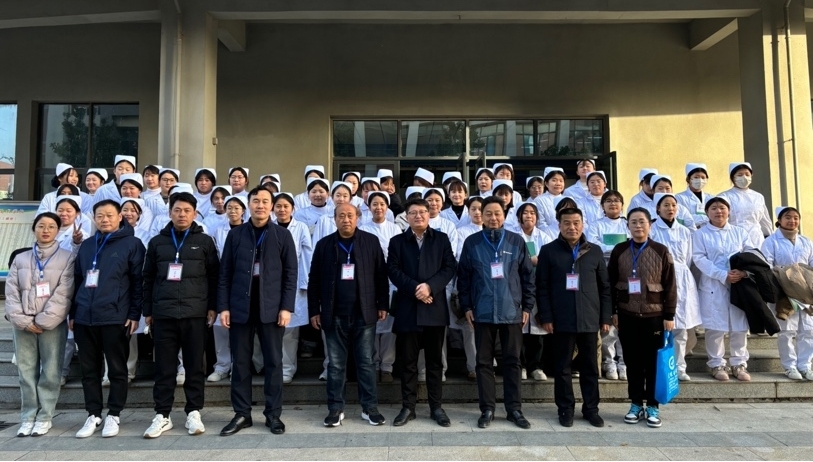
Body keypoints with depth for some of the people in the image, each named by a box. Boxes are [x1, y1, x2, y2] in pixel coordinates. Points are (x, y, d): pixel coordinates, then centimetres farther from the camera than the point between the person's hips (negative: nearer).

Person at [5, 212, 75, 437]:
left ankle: (44, 417, 9)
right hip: (23, 324, 3)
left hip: (52, 324, -3)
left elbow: (63, 294, -7)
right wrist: (22, 319, -8)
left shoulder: (67, 258, 1)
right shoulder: (20, 259, 12)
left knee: (50, 372, 0)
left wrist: (43, 321, -12)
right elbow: (11, 292, 5)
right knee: (26, 371, 6)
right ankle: (28, 417, 14)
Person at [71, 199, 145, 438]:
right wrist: (73, 313, 15)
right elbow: (77, 280, 20)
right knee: (89, 369, 10)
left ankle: (113, 415, 14)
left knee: (117, 369, 4)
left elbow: (138, 281, -4)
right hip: (84, 318, 5)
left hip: (115, 318, -5)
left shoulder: (132, 244, 0)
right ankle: (93, 414, 21)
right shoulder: (86, 245, 16)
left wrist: (134, 314, -9)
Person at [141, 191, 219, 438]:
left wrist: (212, 307, -2)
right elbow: (148, 278, 12)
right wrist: (147, 311, 9)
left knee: (195, 365, 4)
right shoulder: (157, 242, 11)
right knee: (164, 367, 6)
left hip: (195, 314, -1)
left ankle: (193, 413, 15)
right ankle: (162, 415, 15)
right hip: (163, 314, 2)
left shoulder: (204, 241, 5)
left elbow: (213, 277, 4)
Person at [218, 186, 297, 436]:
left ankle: (273, 414, 14)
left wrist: (286, 307, -7)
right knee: (240, 363, 7)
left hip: (271, 308, -1)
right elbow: (225, 273, 5)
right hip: (240, 308, 1)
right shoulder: (235, 234, 7)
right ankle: (242, 414, 18)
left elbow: (290, 274, 1)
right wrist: (223, 306, -2)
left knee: (273, 362, 4)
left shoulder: (283, 235, 4)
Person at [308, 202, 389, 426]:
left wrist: (383, 305, 0)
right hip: (334, 315, 1)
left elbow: (381, 275, 3)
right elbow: (314, 280, 6)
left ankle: (369, 407, 16)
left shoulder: (371, 241, 3)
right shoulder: (324, 245, 5)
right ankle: (336, 408, 18)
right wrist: (314, 310, 2)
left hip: (364, 313, -1)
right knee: (336, 364, 8)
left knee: (366, 362, 6)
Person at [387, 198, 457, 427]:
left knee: (435, 360, 7)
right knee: (408, 361, 5)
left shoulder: (441, 239, 9)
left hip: (435, 307, 0)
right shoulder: (397, 241, 8)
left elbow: (450, 267, 0)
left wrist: (430, 286, -14)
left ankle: (436, 407, 16)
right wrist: (415, 289, -14)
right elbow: (393, 270, -2)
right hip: (407, 308, 0)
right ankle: (408, 407, 15)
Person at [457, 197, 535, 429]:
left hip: (511, 311, 0)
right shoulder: (471, 242, 2)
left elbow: (527, 275, 6)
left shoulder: (517, 242, 3)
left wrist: (527, 306, 3)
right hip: (482, 312, 0)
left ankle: (514, 409, 17)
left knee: (512, 361, 7)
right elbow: (463, 276, 4)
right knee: (484, 362, 6)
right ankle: (487, 409, 16)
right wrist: (466, 306, -1)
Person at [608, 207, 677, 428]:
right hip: (627, 315, 1)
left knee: (653, 362, 5)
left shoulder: (661, 251, -1)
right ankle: (636, 404, 19)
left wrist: (669, 315, -3)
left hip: (654, 315, -1)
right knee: (632, 361, 8)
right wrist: (612, 311, 2)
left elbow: (670, 286, 0)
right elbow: (611, 283, 6)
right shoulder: (619, 251, 3)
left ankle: (652, 406, 16)